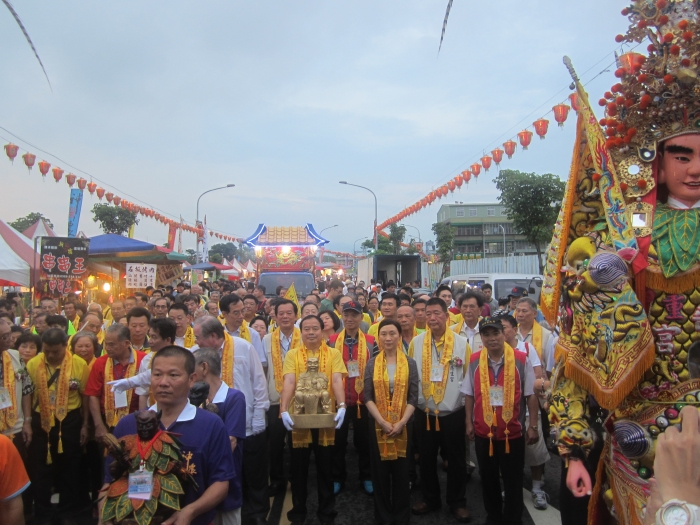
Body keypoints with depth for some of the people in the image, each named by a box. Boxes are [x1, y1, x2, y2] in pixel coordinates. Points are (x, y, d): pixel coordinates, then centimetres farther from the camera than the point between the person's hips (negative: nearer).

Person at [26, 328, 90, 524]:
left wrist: (84, 425, 0)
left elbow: (85, 396, -2)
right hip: (41, 421, 1)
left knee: (69, 469, 13)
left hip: (70, 421, -1)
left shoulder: (79, 364, -11)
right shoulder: (33, 364, -7)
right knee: (40, 469, 10)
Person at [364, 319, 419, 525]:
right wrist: (382, 422, -14)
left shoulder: (410, 363, 0)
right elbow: (368, 397, -3)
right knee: (380, 472, 8)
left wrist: (401, 423, -13)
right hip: (378, 425, 1)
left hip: (403, 425, 0)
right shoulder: (372, 363, 1)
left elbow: (413, 398, -3)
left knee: (402, 472, 8)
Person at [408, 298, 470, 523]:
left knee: (456, 459, 12)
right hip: (424, 412, 2)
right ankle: (430, 499, 34)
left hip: (453, 412, -1)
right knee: (426, 458, 15)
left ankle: (457, 502, 30)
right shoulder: (416, 342, -3)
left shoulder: (461, 342, -7)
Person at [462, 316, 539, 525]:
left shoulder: (521, 359, -9)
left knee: (513, 481, 11)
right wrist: (469, 423, 6)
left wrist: (533, 425, -2)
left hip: (513, 432, -2)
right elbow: (469, 394, 5)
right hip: (483, 432, 3)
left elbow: (531, 394, -4)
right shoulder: (474, 361, -3)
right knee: (488, 479, 18)